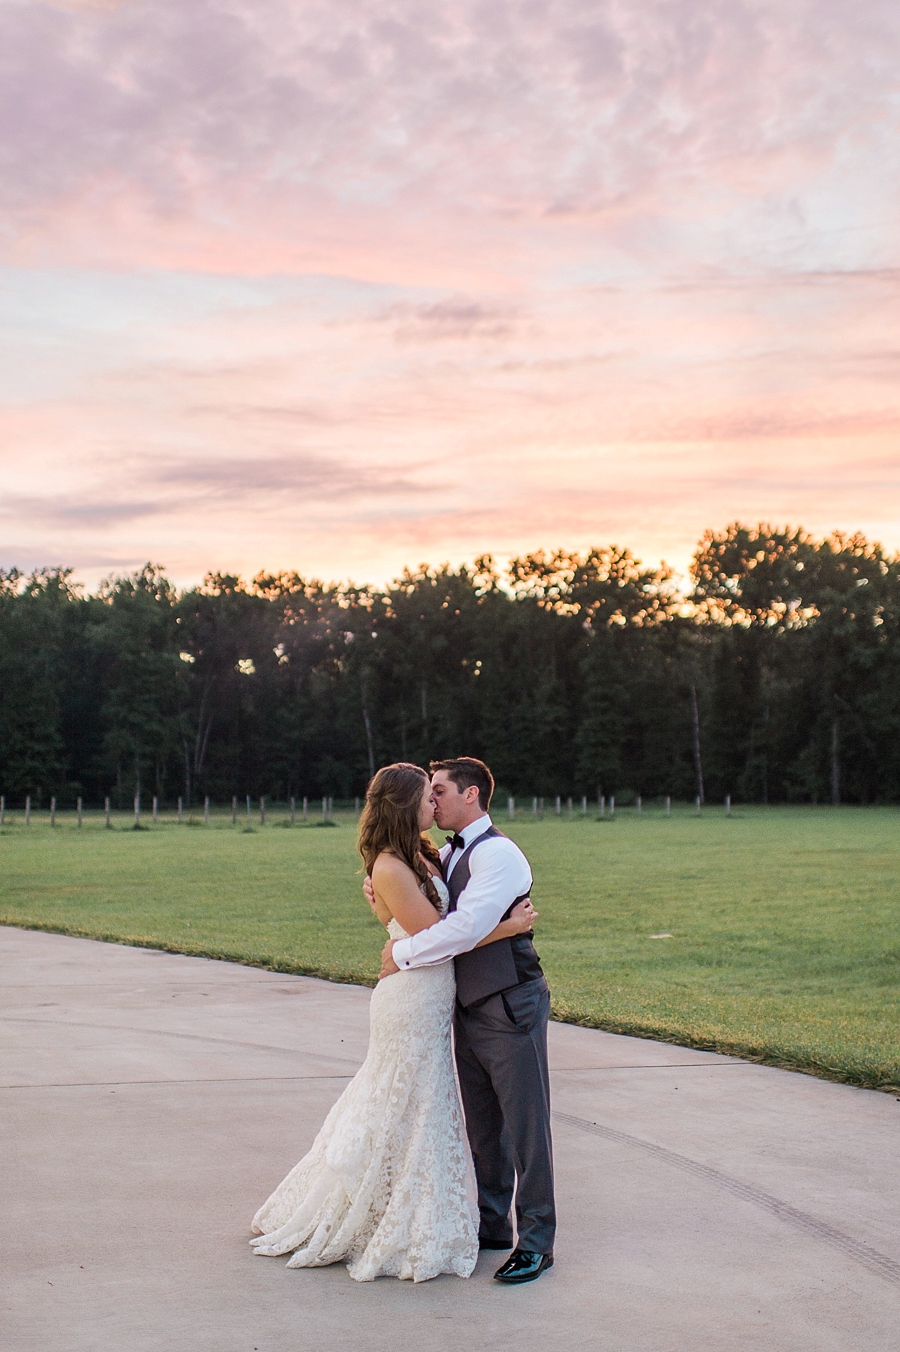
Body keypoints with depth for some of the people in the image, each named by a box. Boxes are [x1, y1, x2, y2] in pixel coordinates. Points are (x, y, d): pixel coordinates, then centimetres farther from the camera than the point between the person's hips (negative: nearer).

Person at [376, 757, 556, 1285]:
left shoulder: (498, 853, -16)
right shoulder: (449, 856, 12)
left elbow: (468, 927, -26)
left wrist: (403, 954, -15)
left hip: (510, 1005, -9)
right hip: (469, 1007, 9)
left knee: (525, 1124, 0)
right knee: (482, 1123, 17)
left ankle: (537, 1242, 8)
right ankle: (492, 1224, 30)